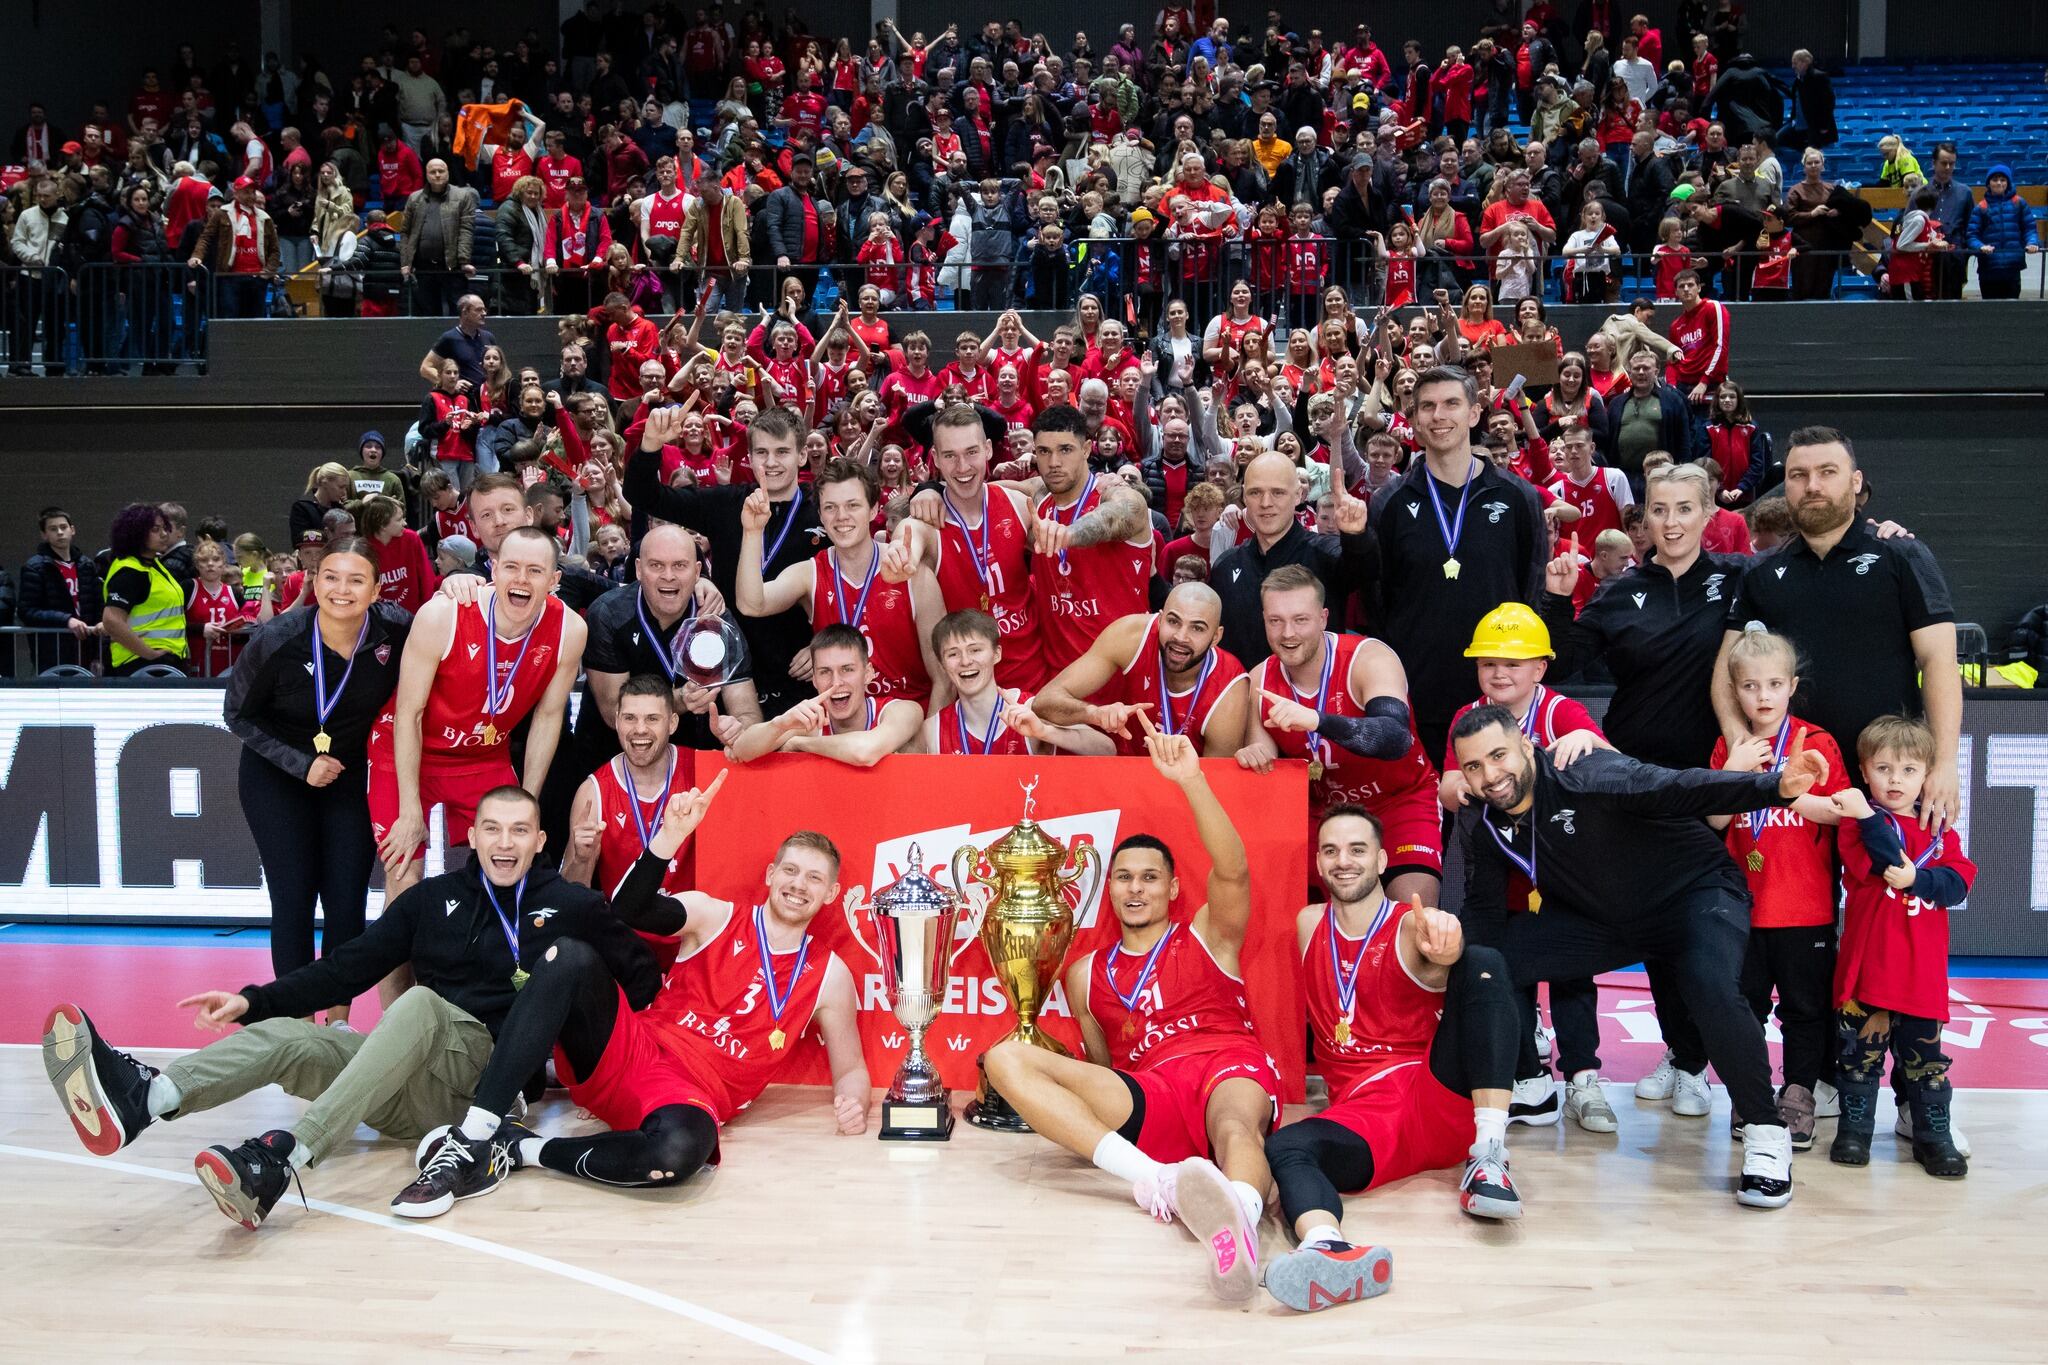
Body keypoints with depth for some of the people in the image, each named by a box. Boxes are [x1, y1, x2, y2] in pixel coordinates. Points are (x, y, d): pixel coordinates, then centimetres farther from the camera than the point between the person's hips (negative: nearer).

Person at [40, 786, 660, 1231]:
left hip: (496, 1076, -5)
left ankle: (283, 1155, -49)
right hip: (413, 1079, 5)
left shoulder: (572, 906, 6)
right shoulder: (433, 898, 15)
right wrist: (253, 1001, -1)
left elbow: (642, 977, 8)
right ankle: (140, 1098, -46)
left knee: (420, 1003, -33)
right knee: (283, 1036, -18)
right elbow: (349, 968, 11)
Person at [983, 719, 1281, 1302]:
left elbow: (1233, 870, -4)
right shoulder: (1087, 973, 26)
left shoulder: (1208, 937, 17)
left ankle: (1237, 1222, -78)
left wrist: (1190, 781, -16)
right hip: (1149, 1105, 3)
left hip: (1231, 1073, -3)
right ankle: (1153, 1179, -37)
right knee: (1005, 1058, -17)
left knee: (1235, 1127, -40)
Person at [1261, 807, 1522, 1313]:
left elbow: (1441, 949, -26)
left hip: (1442, 1096, -2)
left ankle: (1488, 1158, -29)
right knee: (1284, 1146, -31)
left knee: (1483, 962, -21)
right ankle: (1328, 1250, -64)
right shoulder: (1309, 925, 16)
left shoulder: (1411, 926, 0)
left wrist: (1444, 944, -50)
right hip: (1362, 1113, 2)